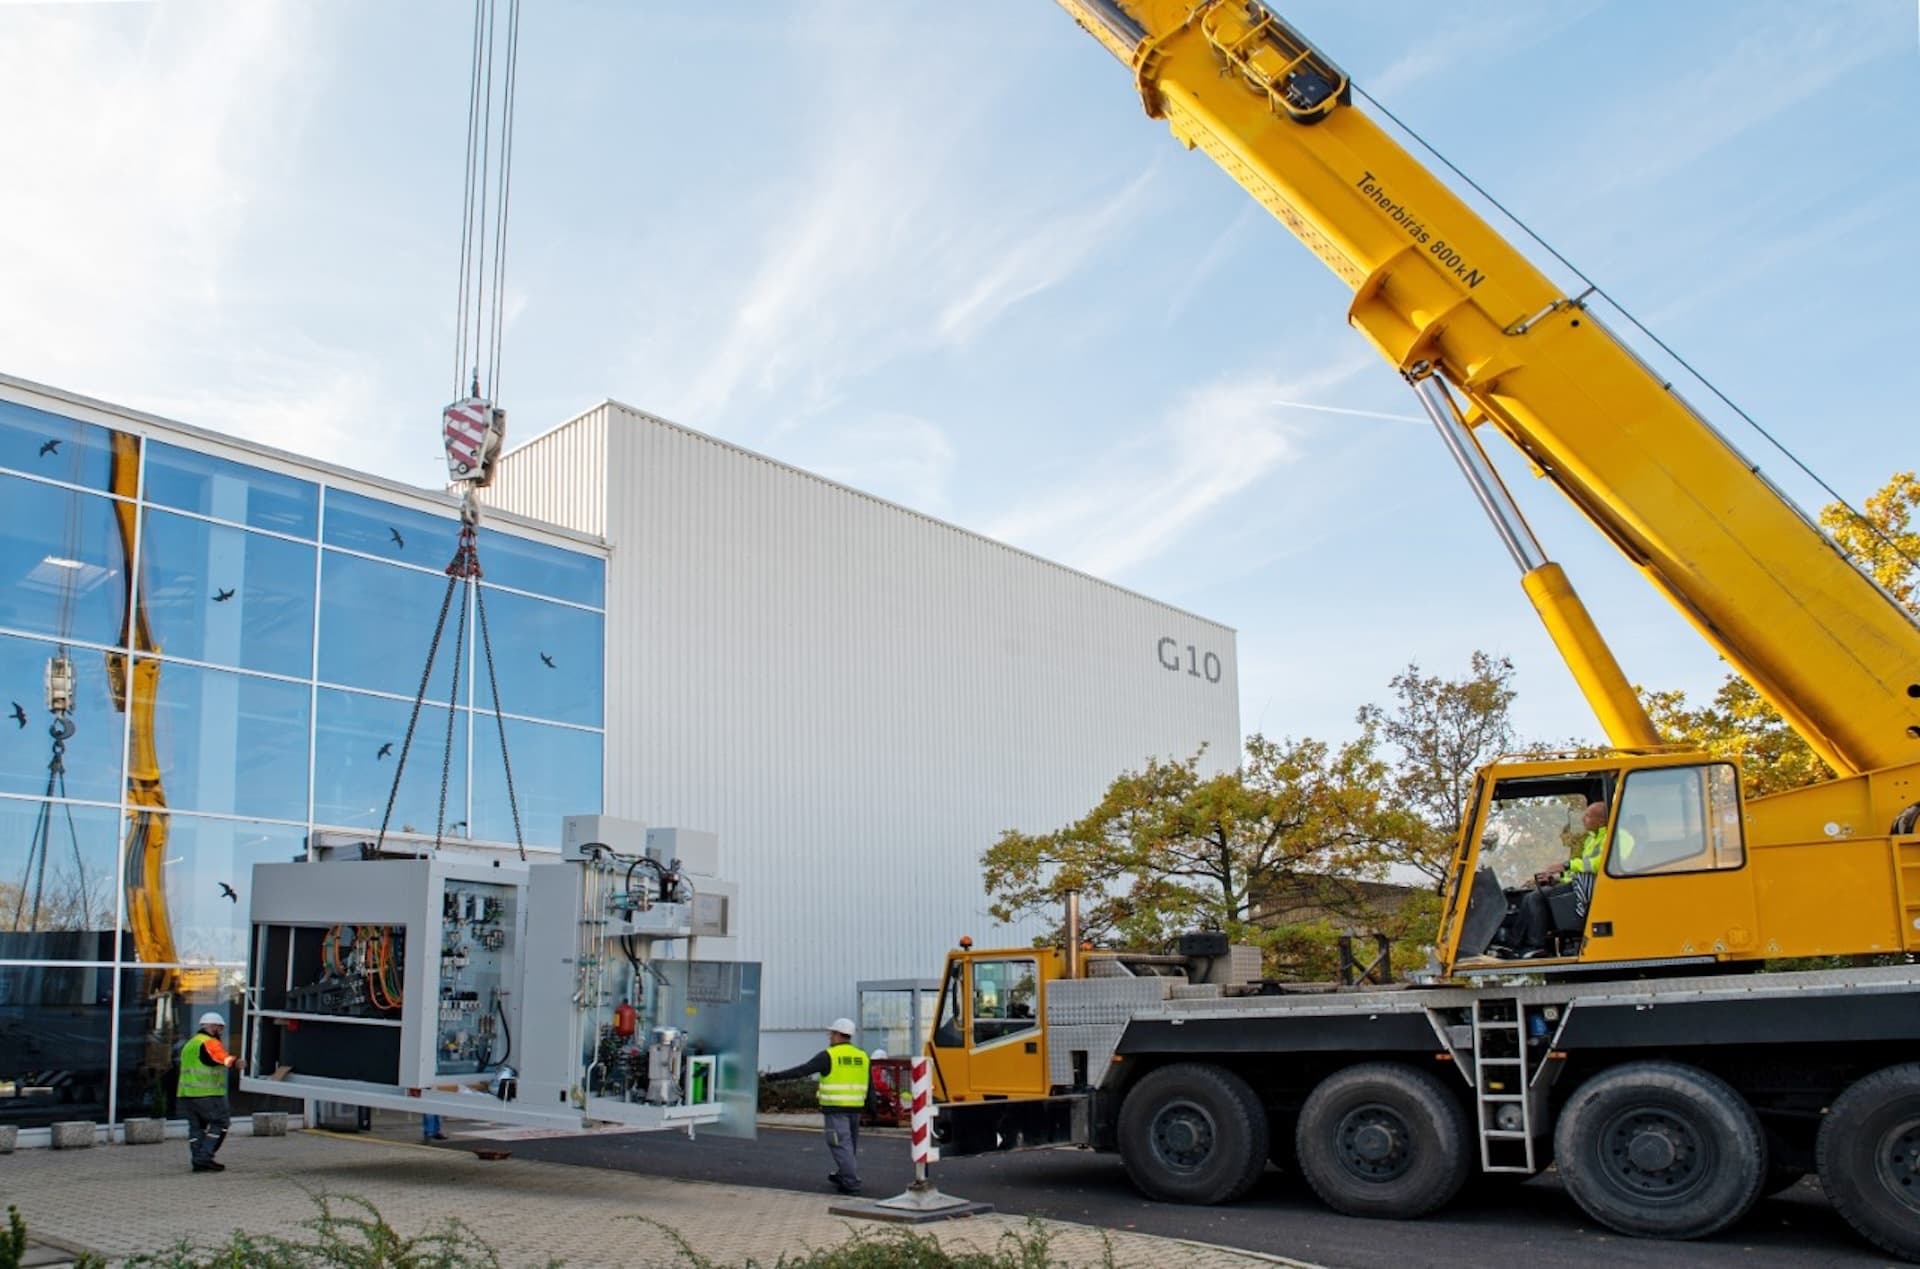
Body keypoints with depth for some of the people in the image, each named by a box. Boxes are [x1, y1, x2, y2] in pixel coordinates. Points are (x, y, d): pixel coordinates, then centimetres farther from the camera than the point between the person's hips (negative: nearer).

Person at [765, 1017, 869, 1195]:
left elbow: (802, 1070, -12)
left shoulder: (828, 1055, -9)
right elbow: (869, 1086, 11)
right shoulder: (862, 1057, 9)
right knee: (851, 1144, 18)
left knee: (841, 1145, -3)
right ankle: (843, 1176, 29)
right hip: (855, 1107, 6)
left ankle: (851, 1183, -6)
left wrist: (777, 1076, -9)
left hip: (835, 1108, -6)